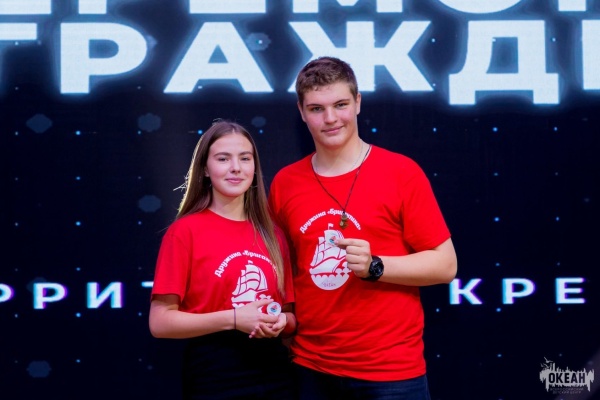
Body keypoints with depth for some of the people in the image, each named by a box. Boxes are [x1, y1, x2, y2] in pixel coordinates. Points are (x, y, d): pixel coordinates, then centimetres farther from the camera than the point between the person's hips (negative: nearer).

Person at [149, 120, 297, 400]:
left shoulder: (273, 235, 7)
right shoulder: (185, 231, -7)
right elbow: (160, 322, -10)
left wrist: (280, 323, -5)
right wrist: (232, 319, -18)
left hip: (274, 374, 5)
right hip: (214, 376, -4)